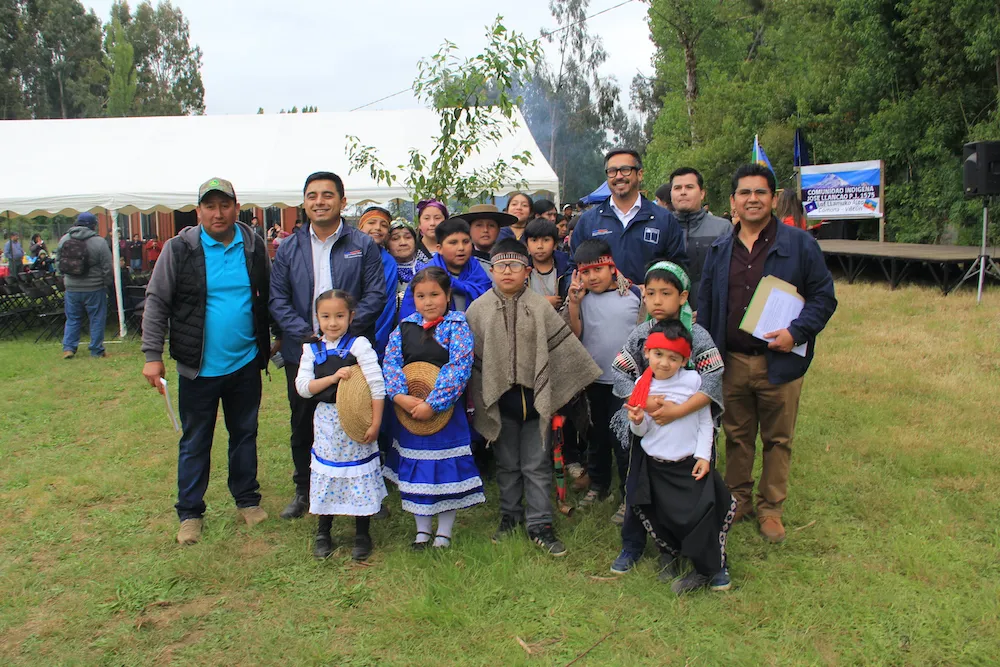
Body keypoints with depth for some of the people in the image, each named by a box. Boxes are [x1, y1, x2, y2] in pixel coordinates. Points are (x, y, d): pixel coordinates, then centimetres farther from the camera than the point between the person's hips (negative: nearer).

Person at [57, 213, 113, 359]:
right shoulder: (99, 242, -12)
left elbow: (59, 263, 11)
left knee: (72, 319, 15)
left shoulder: (64, 239, 3)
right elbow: (108, 267, -10)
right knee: (97, 319, 6)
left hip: (71, 288, 4)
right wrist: (107, 284, 3)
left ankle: (68, 347, 10)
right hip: (94, 288, -4)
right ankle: (96, 350, 10)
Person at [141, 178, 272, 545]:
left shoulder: (254, 246, 1)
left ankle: (247, 498, 32)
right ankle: (190, 513, 22)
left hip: (246, 364, 3)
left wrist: (272, 340, 10)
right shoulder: (180, 248, -7)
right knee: (194, 441, 9)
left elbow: (268, 298, 12)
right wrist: (152, 356, -10)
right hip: (198, 367, -2)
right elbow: (157, 302, -5)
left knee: (245, 433, 15)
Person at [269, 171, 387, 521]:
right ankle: (303, 490, 31)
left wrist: (343, 328, -18)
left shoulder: (363, 245, 1)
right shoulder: (288, 248, 7)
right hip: (302, 351, 3)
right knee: (302, 423, 13)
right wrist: (305, 334, -14)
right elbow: (278, 298, 2)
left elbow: (376, 295, -5)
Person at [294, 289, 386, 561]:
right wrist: (334, 377, -18)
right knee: (326, 474, 12)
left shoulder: (359, 345, -9)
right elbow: (302, 387, -4)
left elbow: (377, 384, -13)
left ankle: (362, 534, 21)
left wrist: (375, 423, -16)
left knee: (359, 476, 5)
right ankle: (323, 533, 29)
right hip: (326, 422, 3)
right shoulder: (311, 349, 3)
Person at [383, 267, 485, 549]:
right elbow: (391, 362, -2)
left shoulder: (457, 326, -8)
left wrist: (433, 403, -24)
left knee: (447, 468, 5)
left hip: (446, 409, -4)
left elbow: (459, 367, -18)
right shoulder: (404, 327, 5)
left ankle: (444, 531, 22)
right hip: (408, 409, 4)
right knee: (414, 469, 12)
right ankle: (422, 528, 30)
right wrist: (399, 396, -19)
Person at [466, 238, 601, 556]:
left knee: (537, 465, 6)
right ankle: (510, 515, 32)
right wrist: (478, 399, 1)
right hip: (500, 399, 1)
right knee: (507, 464, 15)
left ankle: (539, 524, 16)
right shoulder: (478, 309, 0)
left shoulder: (540, 306, -2)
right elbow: (472, 358, 3)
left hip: (536, 398, -1)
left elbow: (563, 346, 1)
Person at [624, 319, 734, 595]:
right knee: (663, 517, 8)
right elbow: (642, 431, 4)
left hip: (691, 464, -2)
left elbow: (705, 422, -3)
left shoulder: (693, 380, -9)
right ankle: (674, 551, 39)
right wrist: (637, 422, -18)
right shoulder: (642, 385, -2)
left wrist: (703, 455, -9)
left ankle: (707, 569, 13)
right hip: (656, 466, 2)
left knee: (702, 514, -8)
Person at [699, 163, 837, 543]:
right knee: (736, 436, 14)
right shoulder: (720, 251, 8)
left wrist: (797, 332, -17)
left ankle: (770, 508, 23)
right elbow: (705, 304, 12)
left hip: (780, 362, -3)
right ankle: (738, 499, 30)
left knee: (777, 440, 9)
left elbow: (824, 297, -2)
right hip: (731, 362, 3)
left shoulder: (799, 245, -2)